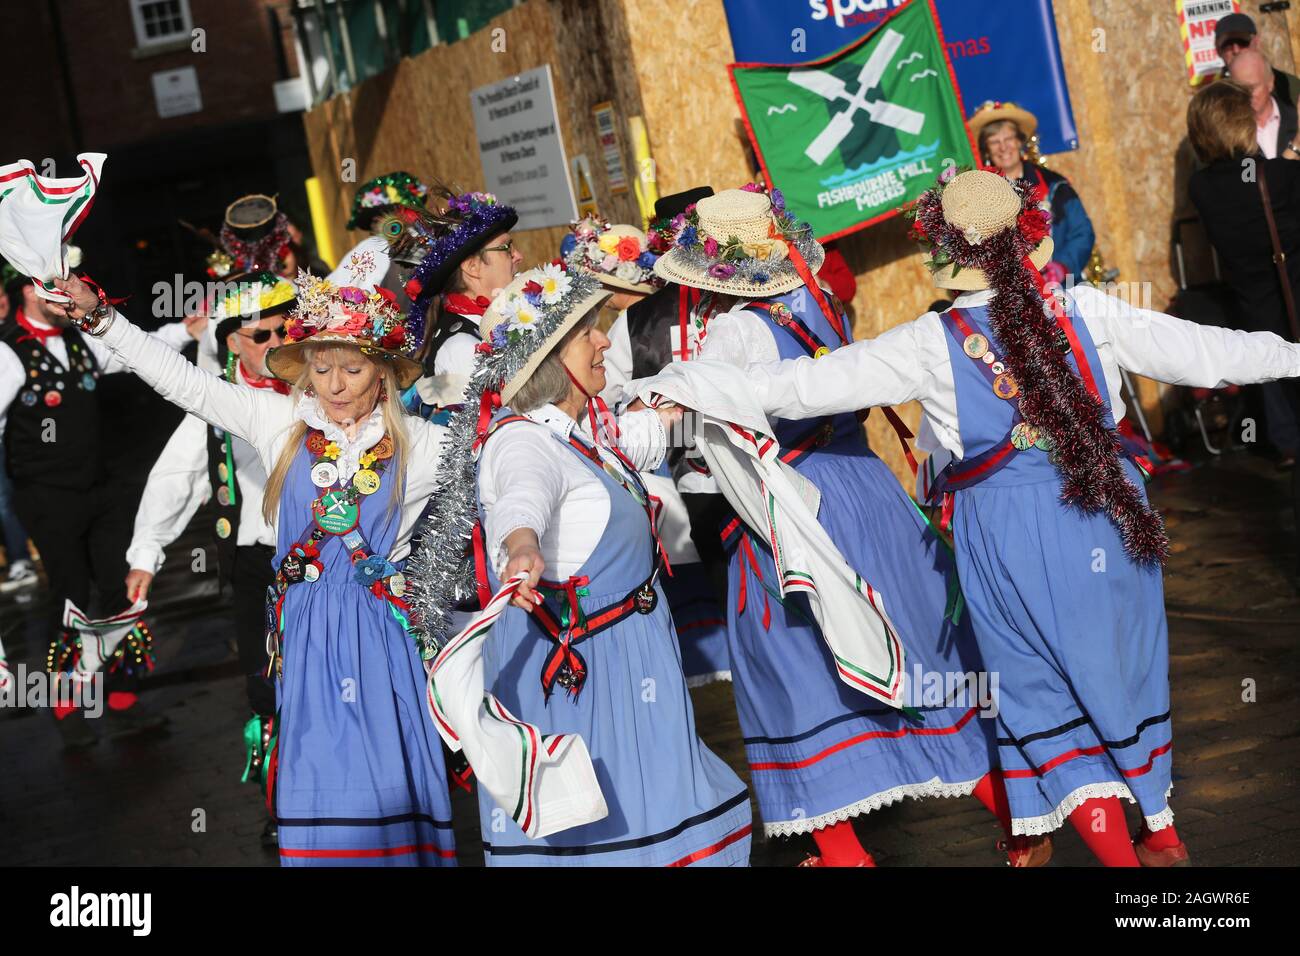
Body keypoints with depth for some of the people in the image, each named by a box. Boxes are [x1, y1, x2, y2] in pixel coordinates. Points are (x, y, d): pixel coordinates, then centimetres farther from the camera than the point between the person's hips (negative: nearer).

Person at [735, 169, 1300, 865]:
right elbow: (1201, 352, -2)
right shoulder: (1085, 311, -6)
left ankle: (1114, 846, 10)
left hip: (1007, 535, -2)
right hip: (1106, 513, 3)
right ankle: (1159, 828, 34)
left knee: (1045, 694, 12)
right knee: (1123, 670, 20)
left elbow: (813, 384, -8)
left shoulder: (931, 344, -9)